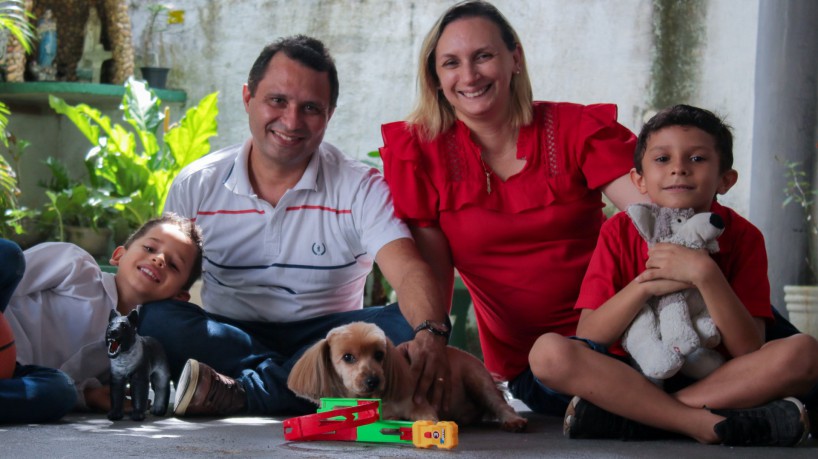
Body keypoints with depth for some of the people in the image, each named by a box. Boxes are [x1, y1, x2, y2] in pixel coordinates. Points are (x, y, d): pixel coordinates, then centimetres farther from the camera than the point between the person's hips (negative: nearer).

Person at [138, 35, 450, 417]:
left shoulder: (360, 189, -4)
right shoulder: (196, 186, 3)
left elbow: (409, 274, -19)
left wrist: (430, 333, -41)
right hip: (226, 336, 1)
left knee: (405, 326, -29)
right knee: (153, 318, -27)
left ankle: (243, 392, -32)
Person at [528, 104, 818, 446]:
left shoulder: (742, 237, -4)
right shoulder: (620, 233, -3)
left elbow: (749, 351, -14)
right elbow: (587, 338, -11)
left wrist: (705, 274, -25)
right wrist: (645, 285, -24)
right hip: (629, 375, 0)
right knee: (548, 351, -28)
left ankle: (620, 415, -28)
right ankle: (708, 424, -31)